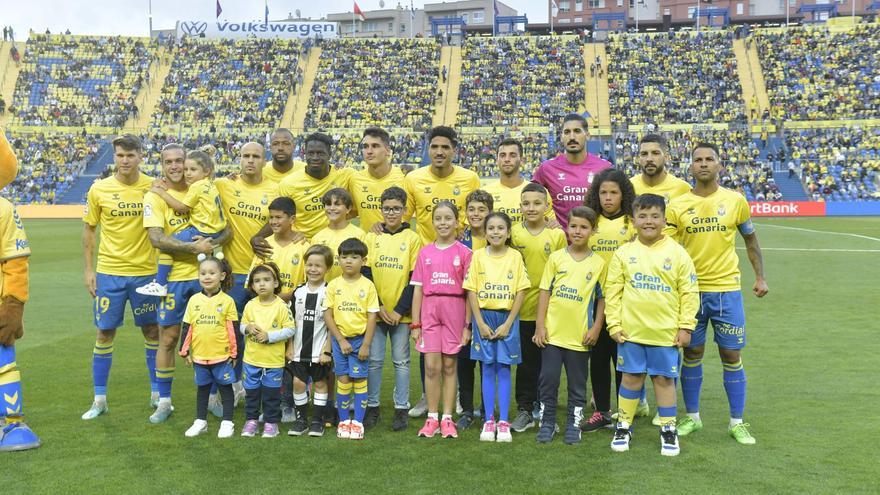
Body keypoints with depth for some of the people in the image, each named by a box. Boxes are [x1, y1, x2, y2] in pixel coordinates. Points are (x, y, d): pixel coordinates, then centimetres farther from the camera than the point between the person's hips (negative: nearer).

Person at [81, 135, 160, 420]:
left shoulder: (153, 187, -4)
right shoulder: (99, 189, -2)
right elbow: (89, 229, 5)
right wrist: (89, 269, 3)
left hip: (146, 271, 0)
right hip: (109, 273, 0)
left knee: (152, 330, 10)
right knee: (105, 332, 6)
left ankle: (156, 393, 25)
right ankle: (99, 399, 19)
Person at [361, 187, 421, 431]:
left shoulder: (412, 239, 0)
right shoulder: (372, 237, 5)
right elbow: (365, 274, 1)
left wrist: (400, 310, -10)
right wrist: (378, 306, -8)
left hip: (401, 313, -1)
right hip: (375, 310, 2)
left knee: (401, 361, 7)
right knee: (374, 360, 6)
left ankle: (401, 409, 16)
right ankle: (372, 407, 18)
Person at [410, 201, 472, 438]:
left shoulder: (464, 252, 0)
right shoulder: (425, 252, 7)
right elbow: (418, 289, 8)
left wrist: (468, 324, -3)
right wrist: (415, 323, 4)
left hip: (454, 310, -1)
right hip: (429, 310, 2)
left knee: (449, 366, 5)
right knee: (431, 367, 0)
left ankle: (447, 419, 14)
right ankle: (432, 418, 12)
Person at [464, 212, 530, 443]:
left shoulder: (515, 256, -2)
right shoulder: (478, 256, 0)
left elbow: (521, 292, -3)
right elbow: (471, 291, -1)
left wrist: (508, 323, -9)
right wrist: (480, 323, -8)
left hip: (507, 318, 0)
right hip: (484, 317, 1)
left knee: (504, 369, 3)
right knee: (488, 369, 6)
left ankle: (503, 421, 10)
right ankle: (489, 420, 12)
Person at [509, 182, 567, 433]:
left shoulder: (557, 235, -2)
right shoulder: (513, 233, 0)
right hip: (523, 309, 0)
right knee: (526, 362, 9)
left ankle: (544, 410, 21)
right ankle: (525, 410, 19)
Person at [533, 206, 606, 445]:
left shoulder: (598, 263, 1)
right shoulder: (556, 257, 2)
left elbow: (602, 299, 5)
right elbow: (545, 292, 2)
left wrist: (595, 328, -2)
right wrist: (540, 326, -2)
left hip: (580, 335, 0)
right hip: (552, 332, 1)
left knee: (577, 384, 10)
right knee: (548, 379, 6)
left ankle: (573, 425, 23)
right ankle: (547, 422, 21)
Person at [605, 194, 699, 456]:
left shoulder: (676, 252, -2)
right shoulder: (624, 253, 0)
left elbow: (689, 292, 0)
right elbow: (612, 291, 2)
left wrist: (686, 326, -3)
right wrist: (614, 324, -2)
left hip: (666, 332, 0)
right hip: (630, 331, 1)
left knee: (664, 379, 9)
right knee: (631, 378, 9)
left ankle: (668, 430, 24)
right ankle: (623, 426, 23)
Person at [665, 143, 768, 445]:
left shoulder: (735, 201, 0)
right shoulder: (677, 206, -2)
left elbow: (750, 240, 12)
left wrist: (760, 277, 7)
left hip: (727, 289, 0)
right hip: (691, 290, 0)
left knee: (732, 355, 5)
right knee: (692, 354, 9)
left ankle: (737, 422, 18)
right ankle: (692, 417, 24)